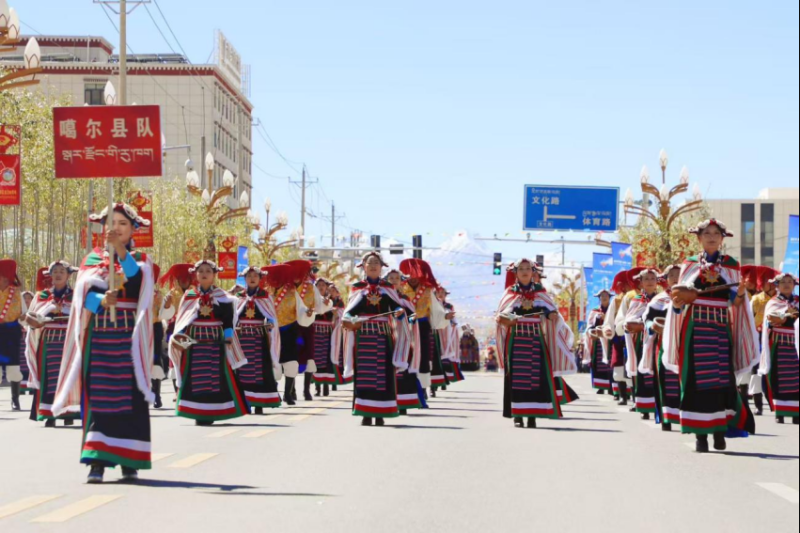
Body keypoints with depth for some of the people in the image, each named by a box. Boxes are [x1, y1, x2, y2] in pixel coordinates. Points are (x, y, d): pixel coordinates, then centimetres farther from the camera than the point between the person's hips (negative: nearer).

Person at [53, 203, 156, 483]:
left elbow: (137, 278, -13)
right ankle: (98, 461, -9)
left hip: (129, 337, -1)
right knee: (98, 397, -6)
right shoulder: (92, 259, 12)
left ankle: (128, 462, 2)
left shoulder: (141, 259, 10)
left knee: (129, 397, -4)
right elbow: (84, 292, -2)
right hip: (99, 336, 1)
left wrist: (120, 250, -24)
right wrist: (101, 300, -23)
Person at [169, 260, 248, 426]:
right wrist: (179, 336, -4)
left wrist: (228, 337, -7)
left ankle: (212, 412, 0)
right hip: (194, 341, 1)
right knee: (195, 378, -3)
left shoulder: (222, 296, 6)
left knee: (215, 376, -5)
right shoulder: (189, 296, 9)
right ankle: (197, 412, 1)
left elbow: (228, 319, 3)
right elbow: (181, 319, 9)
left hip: (216, 341, -1)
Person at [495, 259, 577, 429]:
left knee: (536, 377, -5)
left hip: (536, 340, 1)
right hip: (516, 340, -1)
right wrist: (506, 320, -21)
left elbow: (551, 312, 3)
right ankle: (517, 415, -3)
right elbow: (500, 317, 1)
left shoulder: (540, 292, 11)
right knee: (517, 377, -6)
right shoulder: (510, 292, 8)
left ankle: (533, 415, -2)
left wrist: (552, 315, -19)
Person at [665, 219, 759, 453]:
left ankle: (719, 431, 5)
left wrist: (741, 292, -17)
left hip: (721, 328, 0)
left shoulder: (731, 265, 10)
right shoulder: (690, 265, 11)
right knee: (696, 379, -5)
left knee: (721, 378, -5)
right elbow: (679, 301, 11)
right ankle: (700, 434, -3)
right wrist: (678, 299, -12)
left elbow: (735, 302, 5)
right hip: (695, 328, 0)